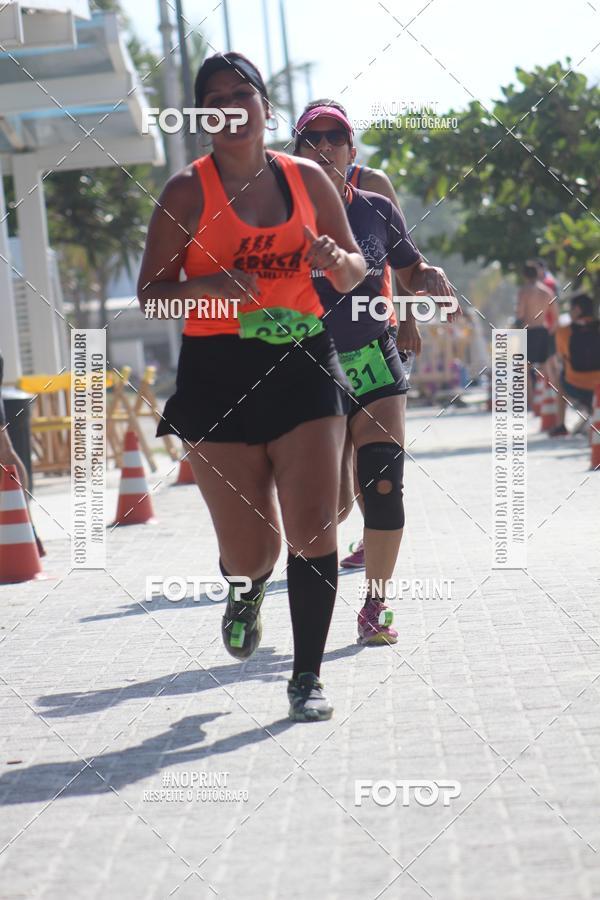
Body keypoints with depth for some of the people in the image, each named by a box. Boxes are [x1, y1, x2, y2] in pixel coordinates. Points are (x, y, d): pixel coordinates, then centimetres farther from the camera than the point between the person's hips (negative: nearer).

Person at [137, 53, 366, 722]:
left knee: (313, 528, -8)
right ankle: (247, 591, 39)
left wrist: (336, 259, -6)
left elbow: (354, 269, 18)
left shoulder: (307, 179, 7)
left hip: (303, 364, 2)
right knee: (249, 551, 1)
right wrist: (209, 286, -20)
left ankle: (307, 677, 4)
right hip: (218, 373, -2)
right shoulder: (188, 190, -2)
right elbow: (150, 290, 0)